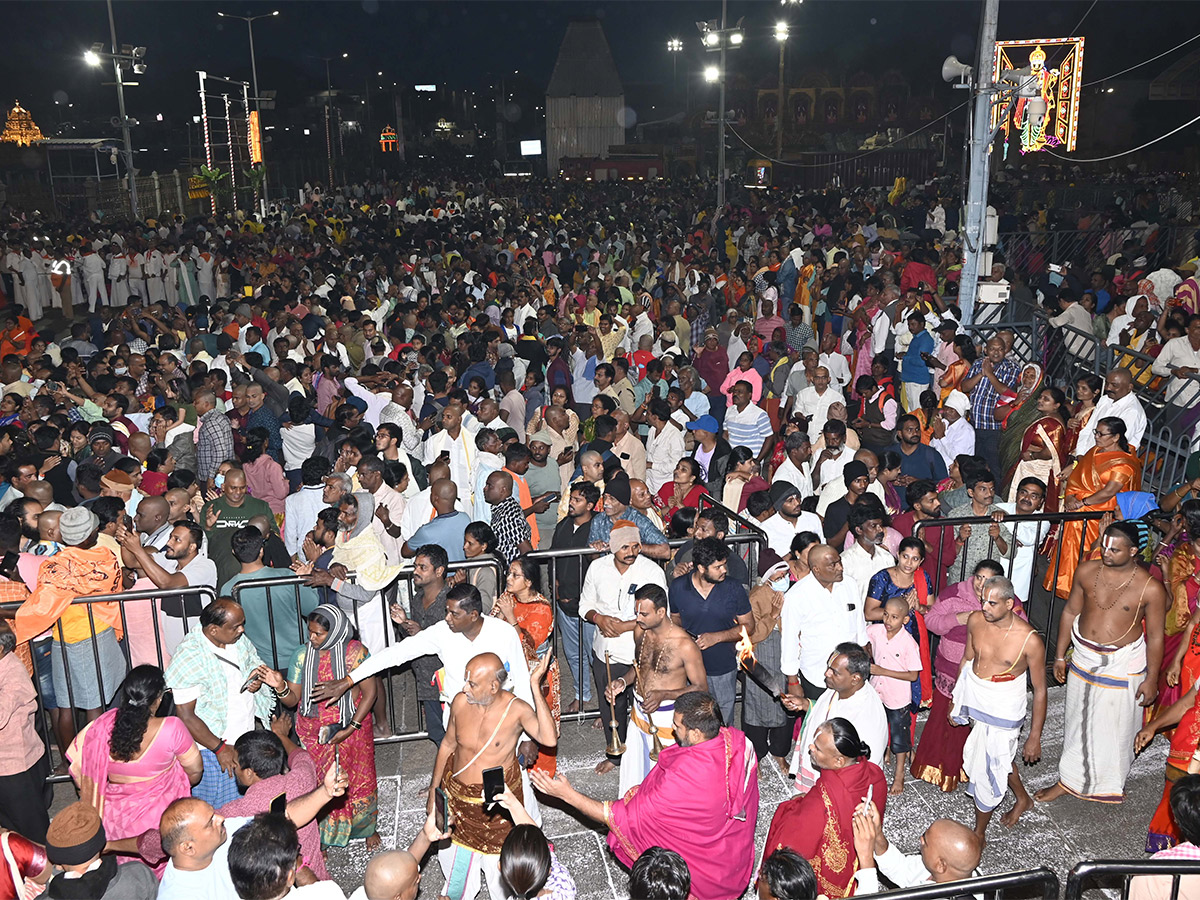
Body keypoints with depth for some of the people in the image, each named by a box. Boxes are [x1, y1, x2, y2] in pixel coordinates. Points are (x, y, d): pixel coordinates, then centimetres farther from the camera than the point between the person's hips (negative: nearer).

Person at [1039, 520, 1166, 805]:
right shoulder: (1087, 571, -8)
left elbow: (1155, 636, -8)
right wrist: (1060, 656, 7)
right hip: (1083, 659, 3)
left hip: (1122, 665, -3)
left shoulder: (1151, 588, -17)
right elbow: (1070, 612, 3)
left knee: (1114, 726, 12)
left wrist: (1151, 679, -5)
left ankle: (1109, 783, 36)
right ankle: (1069, 780, 37)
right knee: (1078, 722, 18)